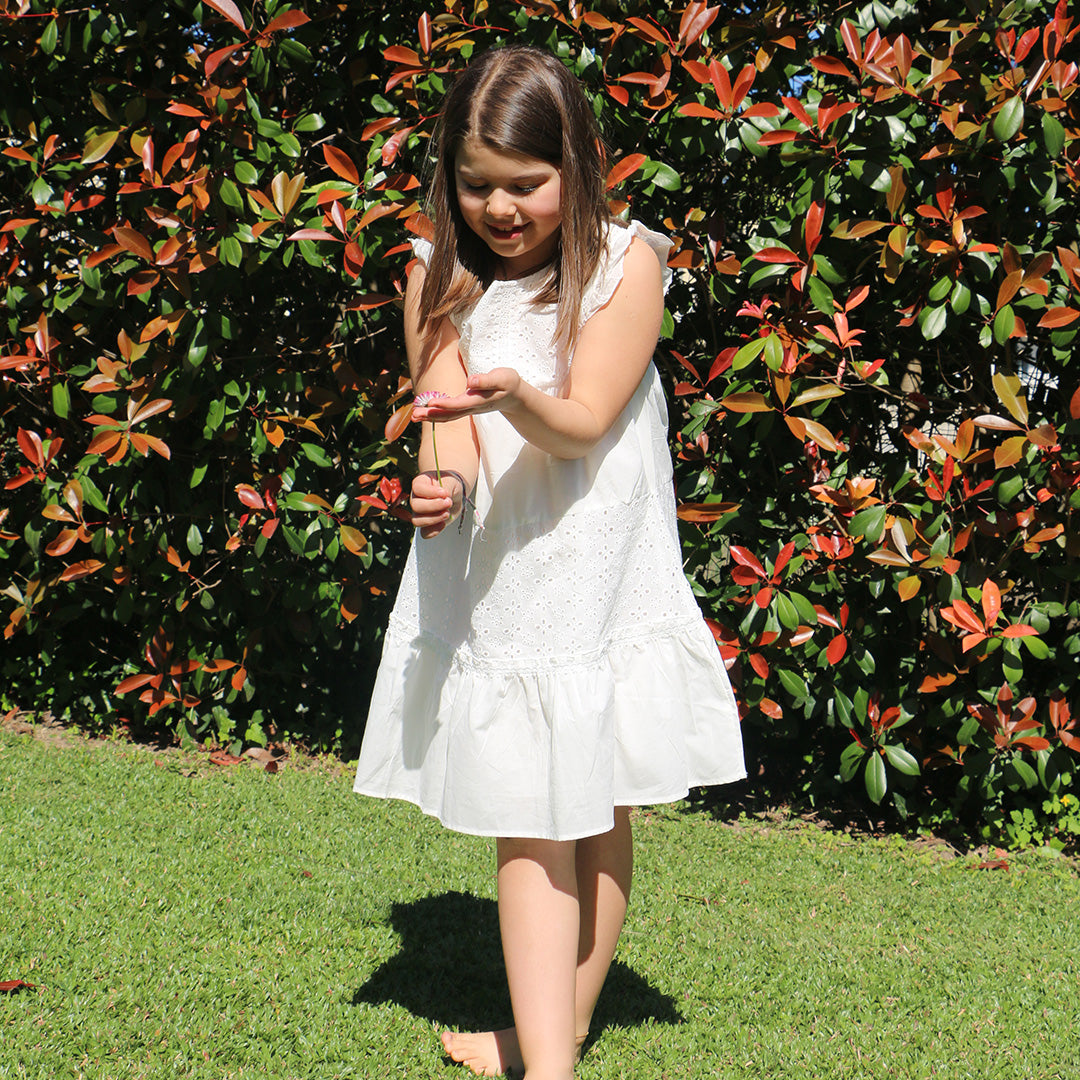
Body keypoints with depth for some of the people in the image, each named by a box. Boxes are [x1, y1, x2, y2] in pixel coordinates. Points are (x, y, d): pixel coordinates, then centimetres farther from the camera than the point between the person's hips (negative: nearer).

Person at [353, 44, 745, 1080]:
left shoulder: (625, 263, -9)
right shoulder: (439, 274, 0)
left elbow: (583, 423, -17)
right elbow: (446, 414, -10)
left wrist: (516, 395, -39)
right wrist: (443, 480, -33)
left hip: (601, 576, -1)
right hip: (487, 582, 1)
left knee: (595, 812, 9)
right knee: (526, 827, -1)